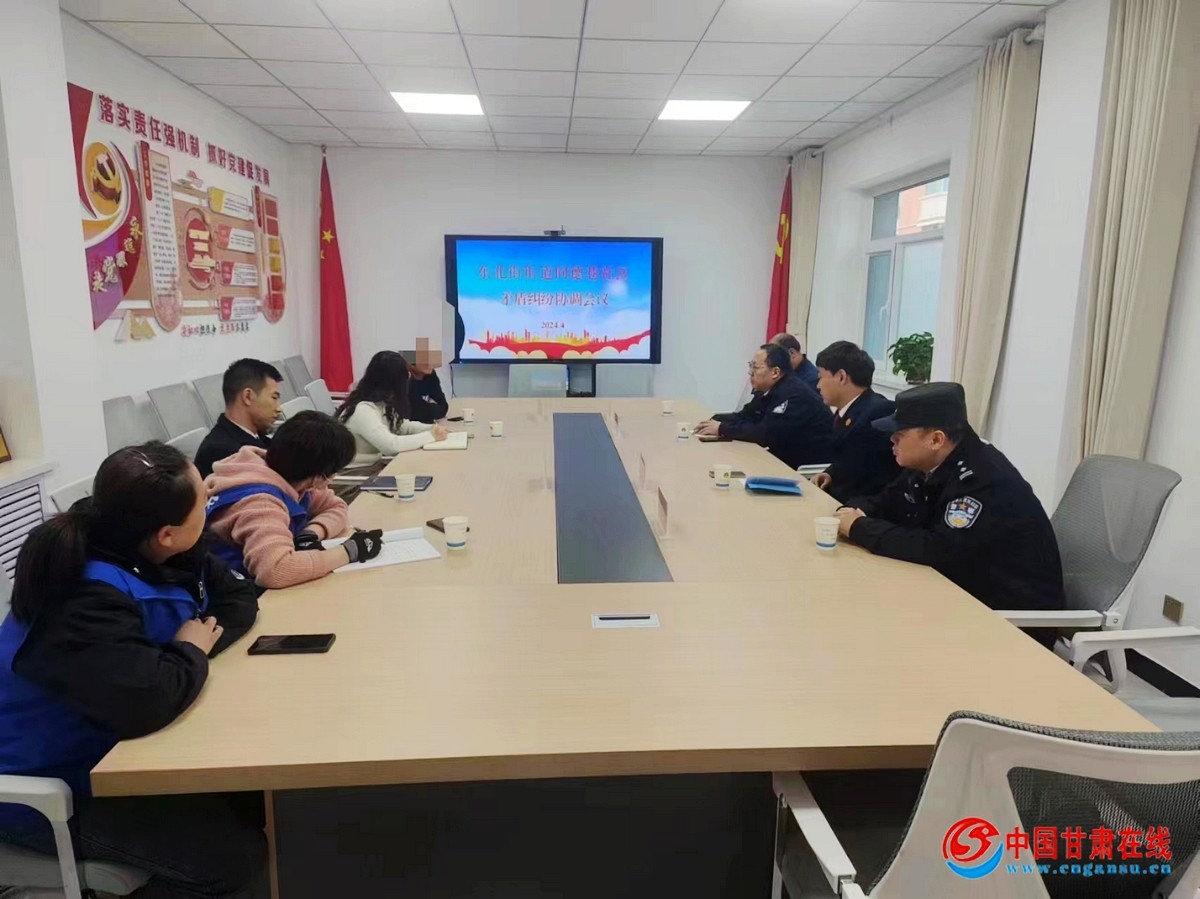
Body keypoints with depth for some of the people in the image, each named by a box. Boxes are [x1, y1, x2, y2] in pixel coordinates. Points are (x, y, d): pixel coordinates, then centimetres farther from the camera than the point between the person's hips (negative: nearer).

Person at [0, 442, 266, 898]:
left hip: (111, 749, 9)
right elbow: (145, 701, -46)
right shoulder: (86, 603, -33)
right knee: (234, 854, -20)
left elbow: (238, 595, 3)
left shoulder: (160, 555, -6)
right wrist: (192, 650, -24)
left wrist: (206, 634, -18)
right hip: (49, 785, -9)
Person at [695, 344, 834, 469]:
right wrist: (716, 423, -12)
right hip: (788, 458, 8)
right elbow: (745, 416, 7)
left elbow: (766, 433, -27)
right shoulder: (769, 390, 6)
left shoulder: (793, 394, -23)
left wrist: (723, 429, -20)